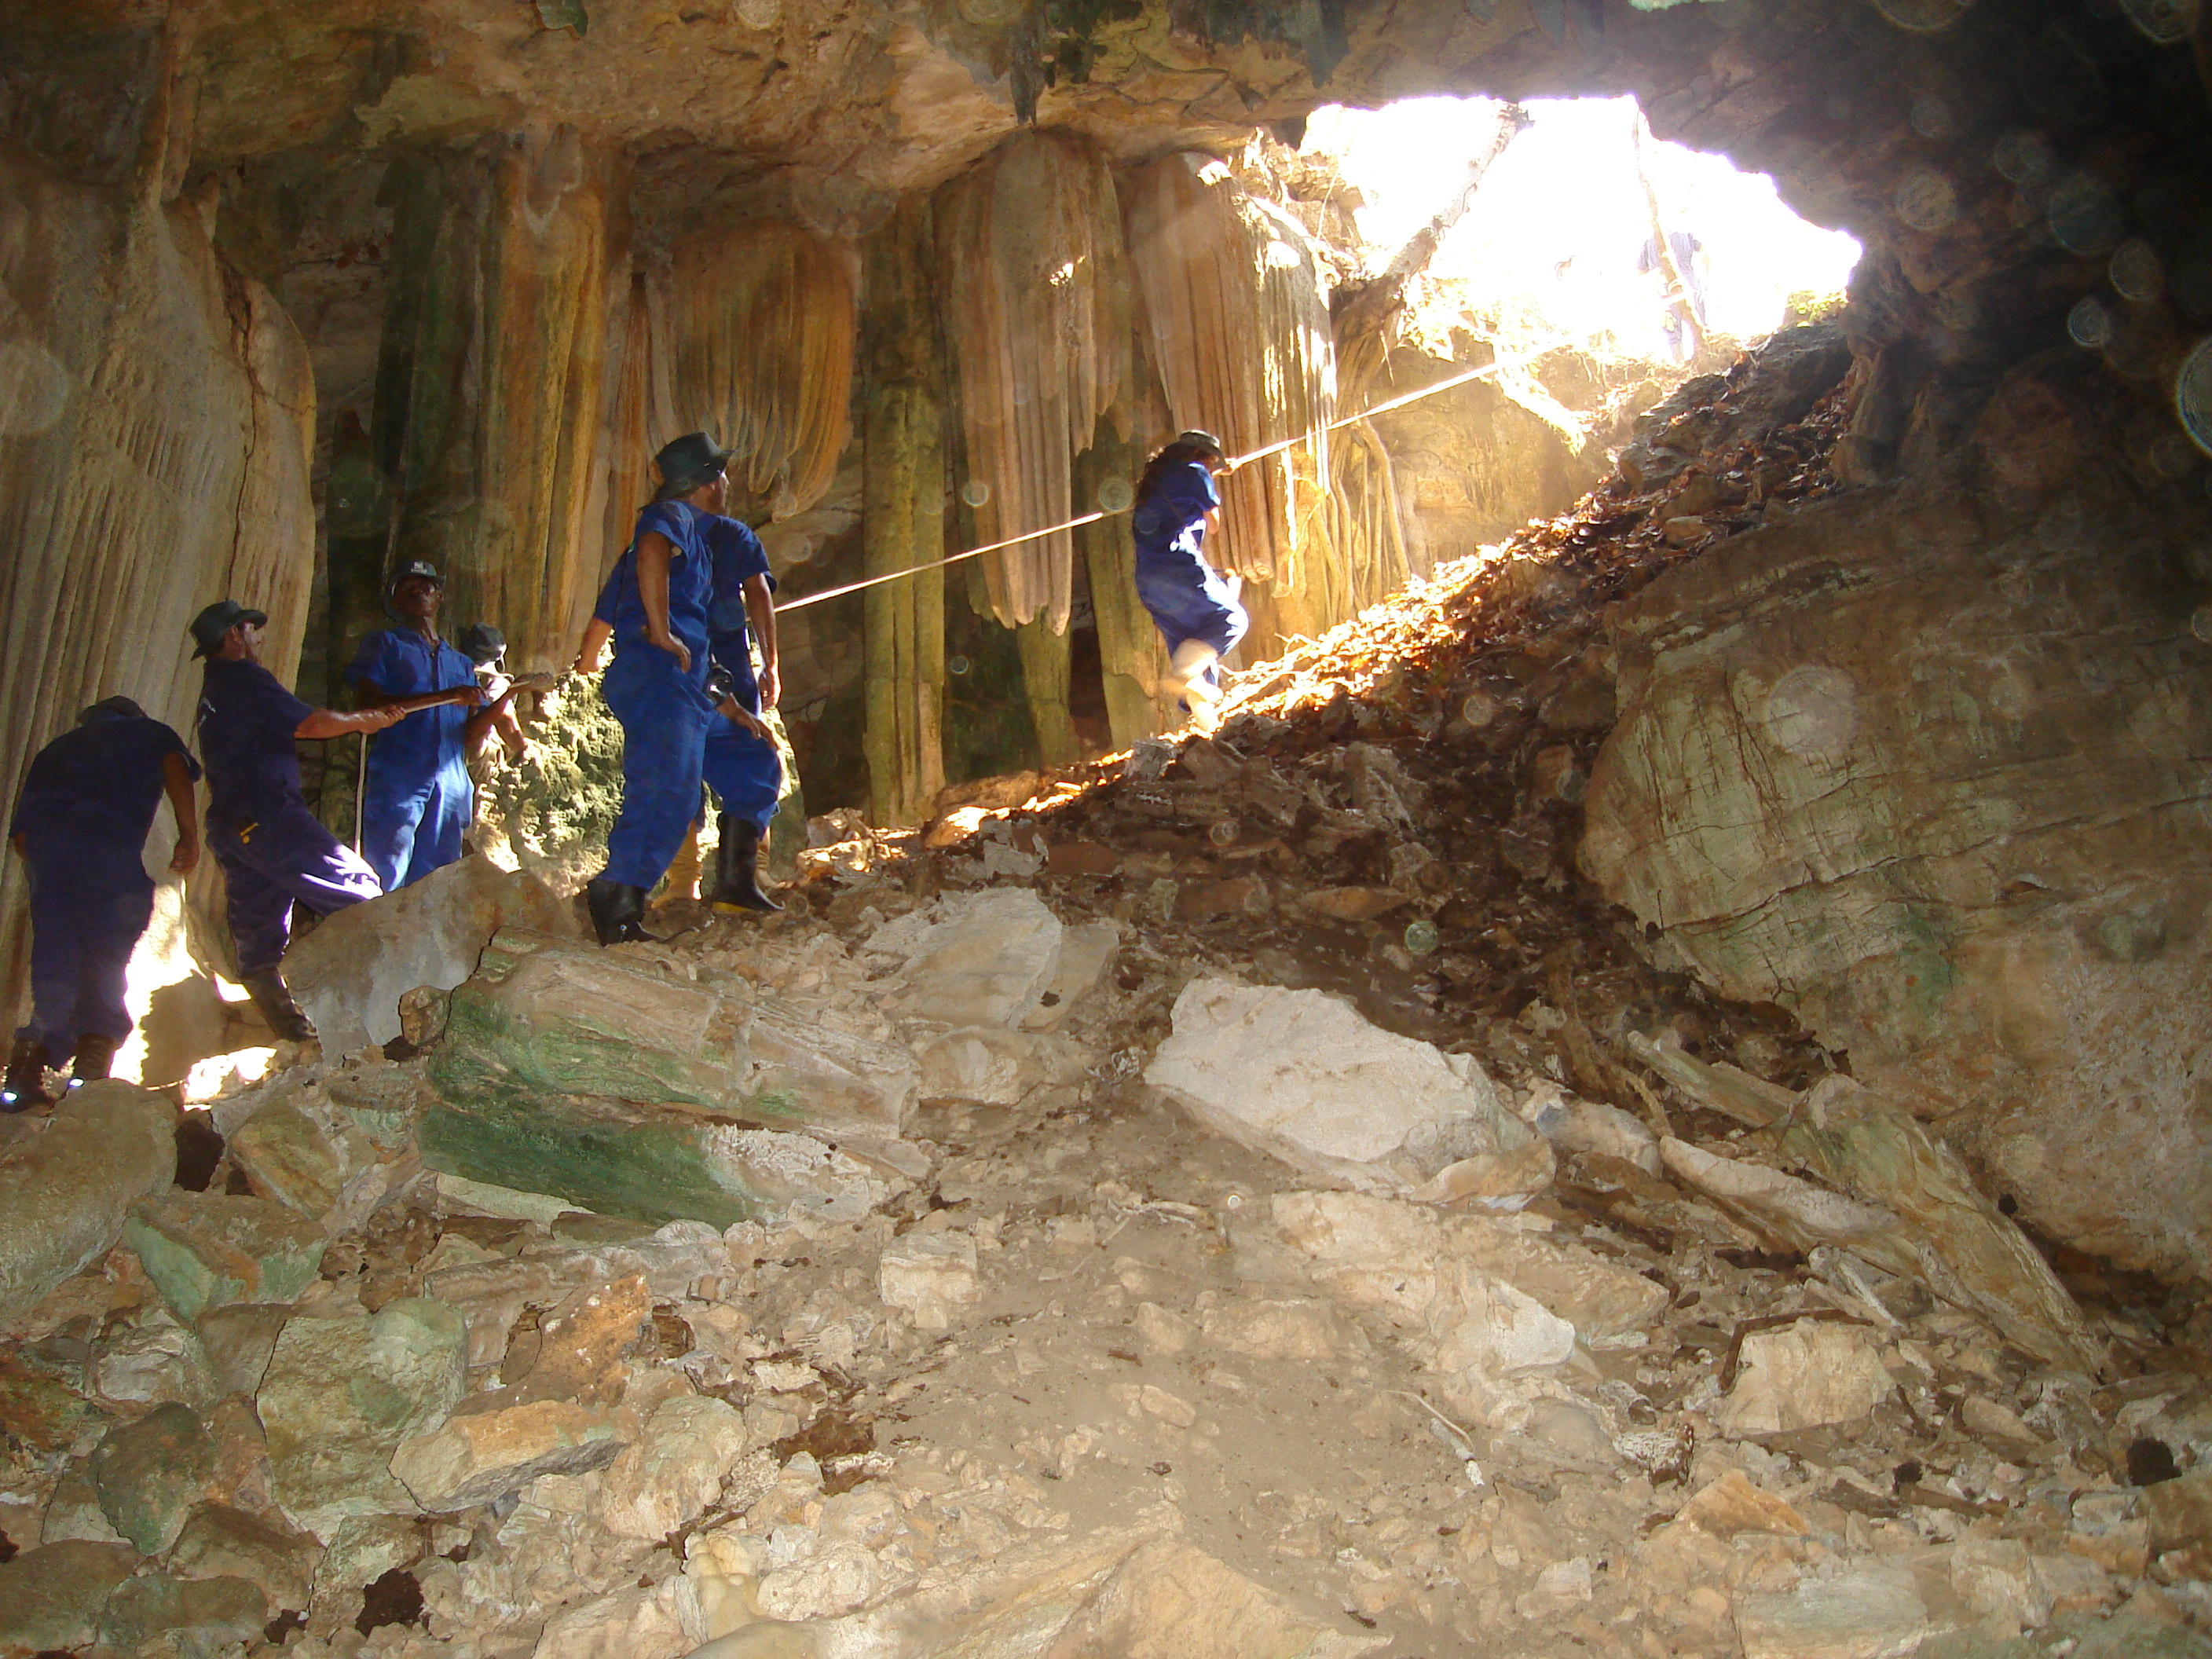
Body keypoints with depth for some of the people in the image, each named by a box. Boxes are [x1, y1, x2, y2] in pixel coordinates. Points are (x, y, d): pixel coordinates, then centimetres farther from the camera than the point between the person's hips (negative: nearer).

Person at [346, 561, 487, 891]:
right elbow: (370, 703, -4)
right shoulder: (385, 644, 13)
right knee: (387, 884, -12)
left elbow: (471, 732, 16)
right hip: (396, 781, -4)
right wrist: (445, 698, -10)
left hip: (450, 786, 4)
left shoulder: (461, 664, 25)